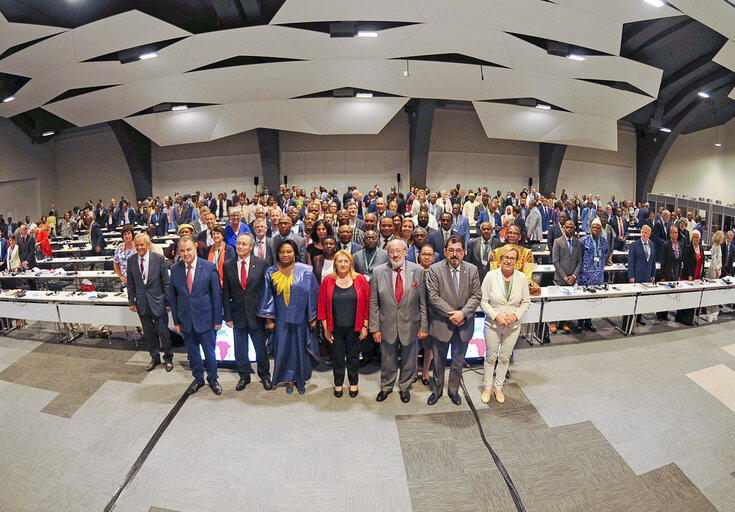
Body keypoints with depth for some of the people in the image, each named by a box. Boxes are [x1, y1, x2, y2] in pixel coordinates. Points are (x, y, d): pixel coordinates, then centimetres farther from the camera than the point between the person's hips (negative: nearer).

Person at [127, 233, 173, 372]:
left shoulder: (159, 259, -8)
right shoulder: (131, 260, 1)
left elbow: (166, 283, -5)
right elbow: (130, 284, 8)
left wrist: (168, 302, -6)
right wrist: (131, 302, 5)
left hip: (157, 301, -3)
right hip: (141, 302, 3)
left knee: (163, 332, 3)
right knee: (148, 332, 14)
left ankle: (168, 358, 24)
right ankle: (154, 358, 31)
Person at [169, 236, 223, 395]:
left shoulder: (209, 267, -10)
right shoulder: (174, 269, 0)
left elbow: (217, 294, -7)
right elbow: (172, 296, 6)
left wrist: (218, 320, -7)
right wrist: (176, 321, 4)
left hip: (205, 318, -3)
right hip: (186, 319, 3)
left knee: (209, 352, 9)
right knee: (192, 352, 17)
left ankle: (212, 379, 31)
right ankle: (198, 379, 37)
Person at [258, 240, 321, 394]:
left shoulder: (305, 271, -5)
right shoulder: (271, 272, 0)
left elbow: (312, 295, -3)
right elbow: (267, 297, 4)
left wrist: (312, 318, -4)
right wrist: (269, 319, 1)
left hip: (300, 319, -1)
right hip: (280, 321, 1)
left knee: (300, 349, 9)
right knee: (284, 350, 9)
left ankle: (301, 380, 30)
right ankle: (289, 380, 30)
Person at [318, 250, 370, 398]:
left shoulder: (360, 279, -3)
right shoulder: (327, 281, -2)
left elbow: (367, 304, -1)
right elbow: (322, 305, 1)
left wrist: (365, 326, -3)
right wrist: (326, 329, -1)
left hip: (354, 328, 0)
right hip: (335, 328, 0)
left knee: (353, 356, 13)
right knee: (337, 357, 12)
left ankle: (353, 384, 33)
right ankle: (338, 384, 33)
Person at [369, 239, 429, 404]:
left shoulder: (418, 271, -7)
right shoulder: (378, 272, -6)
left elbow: (423, 302, -4)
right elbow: (373, 304, -3)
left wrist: (424, 327, -4)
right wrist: (375, 328, -5)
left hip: (410, 326, 0)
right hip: (387, 326, 0)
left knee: (409, 360, 18)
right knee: (387, 361, 18)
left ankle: (404, 387, 44)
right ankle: (386, 387, 44)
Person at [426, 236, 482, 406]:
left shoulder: (472, 269, -1)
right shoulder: (435, 269, -10)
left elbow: (476, 295, -3)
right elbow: (433, 297, -14)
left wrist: (463, 313, -17)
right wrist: (452, 314, -19)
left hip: (464, 324, 3)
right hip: (441, 324, -2)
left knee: (458, 361, 18)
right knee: (439, 362, 15)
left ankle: (453, 390, 40)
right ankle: (437, 391, 36)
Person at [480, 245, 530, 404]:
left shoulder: (521, 278, -5)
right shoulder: (491, 276, -12)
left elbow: (526, 302, 4)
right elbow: (483, 301, -8)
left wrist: (516, 315, -12)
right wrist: (496, 315, -19)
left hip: (513, 326, 2)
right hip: (493, 325, -2)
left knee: (504, 358, 16)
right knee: (490, 357, 10)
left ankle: (498, 387, 35)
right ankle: (487, 388, 29)